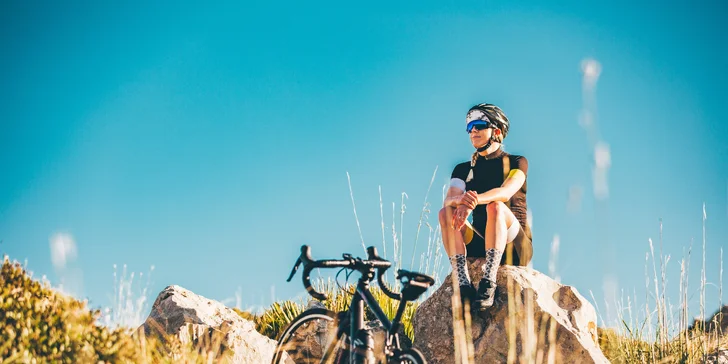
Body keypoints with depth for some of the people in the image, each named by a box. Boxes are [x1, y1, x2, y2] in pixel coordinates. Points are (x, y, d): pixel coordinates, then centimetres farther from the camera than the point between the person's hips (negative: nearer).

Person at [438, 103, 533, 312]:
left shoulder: (516, 162, 4)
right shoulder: (463, 169, 14)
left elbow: (506, 192, -19)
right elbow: (448, 200, -6)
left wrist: (475, 200, -40)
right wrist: (460, 200, -33)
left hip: (514, 246, -3)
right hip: (478, 245, 3)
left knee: (495, 206, -32)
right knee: (445, 213, -22)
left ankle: (488, 282, -41)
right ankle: (463, 284, -33)